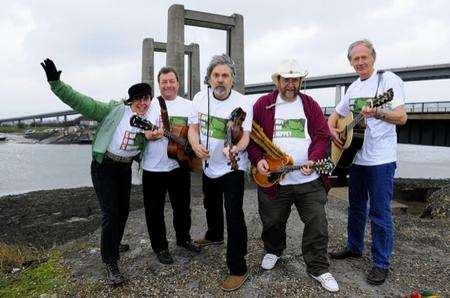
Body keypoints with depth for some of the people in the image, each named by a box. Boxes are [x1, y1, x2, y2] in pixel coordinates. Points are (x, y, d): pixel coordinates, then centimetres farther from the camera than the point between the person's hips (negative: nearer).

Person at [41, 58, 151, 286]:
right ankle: (110, 263, 5)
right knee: (110, 212, -8)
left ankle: (113, 245, 42)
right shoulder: (115, 110, -13)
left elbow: (148, 145, 13)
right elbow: (81, 102, -19)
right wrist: (55, 82, -28)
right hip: (104, 166, -5)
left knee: (123, 210, 16)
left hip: (125, 168, 6)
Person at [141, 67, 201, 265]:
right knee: (155, 210, 7)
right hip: (154, 167, -2)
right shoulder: (151, 105, -2)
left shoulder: (188, 105, 6)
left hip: (179, 165, 3)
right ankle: (160, 247, 25)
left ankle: (183, 238, 39)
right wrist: (152, 134, -31)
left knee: (182, 206, 17)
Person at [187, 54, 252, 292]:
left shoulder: (242, 103, -18)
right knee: (210, 205, 27)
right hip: (208, 165, 6)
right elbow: (193, 128, -1)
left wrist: (234, 149, -47)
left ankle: (238, 270, 2)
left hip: (231, 168, -6)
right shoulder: (200, 98, -4)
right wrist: (196, 145, -23)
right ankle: (214, 235, 56)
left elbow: (244, 137, -24)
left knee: (234, 216, -11)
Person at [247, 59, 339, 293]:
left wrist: (313, 160, -17)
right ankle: (273, 250, 45)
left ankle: (318, 268, 24)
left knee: (317, 225, 4)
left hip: (309, 180, 1)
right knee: (272, 222, 15)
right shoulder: (262, 104, 3)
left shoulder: (310, 105, 7)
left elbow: (323, 136, 0)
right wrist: (258, 159, -12)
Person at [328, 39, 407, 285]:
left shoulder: (389, 80, -7)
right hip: (355, 156, 7)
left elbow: (402, 117, -15)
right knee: (356, 207, 17)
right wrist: (332, 130, 1)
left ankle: (381, 264, 16)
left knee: (380, 212, 1)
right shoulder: (353, 88, 13)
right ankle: (354, 247, 35)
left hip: (381, 159, -6)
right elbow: (336, 114, 21)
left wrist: (377, 113, -32)